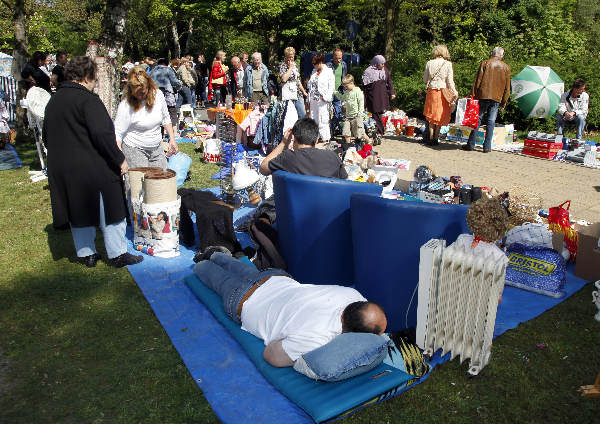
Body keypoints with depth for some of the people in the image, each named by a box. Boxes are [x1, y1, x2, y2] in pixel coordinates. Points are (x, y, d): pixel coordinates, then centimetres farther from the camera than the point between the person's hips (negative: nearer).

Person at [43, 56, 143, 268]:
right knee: (109, 209, 5)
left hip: (60, 170, 8)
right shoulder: (87, 99, -15)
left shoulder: (53, 101, 12)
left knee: (78, 211, 17)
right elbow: (102, 134, -24)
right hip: (93, 169, -8)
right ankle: (117, 255, 13)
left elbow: (47, 135, 19)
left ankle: (86, 254, 27)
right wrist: (120, 160, -17)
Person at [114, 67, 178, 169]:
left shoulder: (158, 94, -6)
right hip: (134, 149, -5)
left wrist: (172, 139, 5)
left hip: (156, 148, 5)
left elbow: (165, 118, 10)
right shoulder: (125, 105, -19)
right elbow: (117, 133, -18)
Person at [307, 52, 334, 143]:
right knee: (313, 121, 9)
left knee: (323, 121, -8)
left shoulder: (329, 72, -4)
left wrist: (326, 98, -15)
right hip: (313, 100, 7)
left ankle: (325, 140, -2)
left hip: (323, 101, -7)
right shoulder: (314, 72, 16)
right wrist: (309, 98, 12)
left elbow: (331, 87, -8)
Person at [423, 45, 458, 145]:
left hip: (431, 91, 2)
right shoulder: (447, 64, -5)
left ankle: (430, 137, 6)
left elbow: (425, 79, 8)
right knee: (440, 116, 7)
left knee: (432, 115, 11)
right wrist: (454, 92, 6)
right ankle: (435, 138, 8)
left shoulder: (429, 63, 2)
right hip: (443, 92, -2)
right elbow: (450, 81, -5)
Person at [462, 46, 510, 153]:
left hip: (483, 96, -2)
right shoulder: (506, 67, 10)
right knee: (491, 121, 5)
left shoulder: (485, 63, 2)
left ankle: (471, 144, 3)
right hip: (497, 98, 2)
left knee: (477, 119, 4)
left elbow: (478, 80, -4)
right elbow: (507, 88, 10)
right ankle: (487, 146, 4)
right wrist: (504, 102, 15)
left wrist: (473, 95, -2)